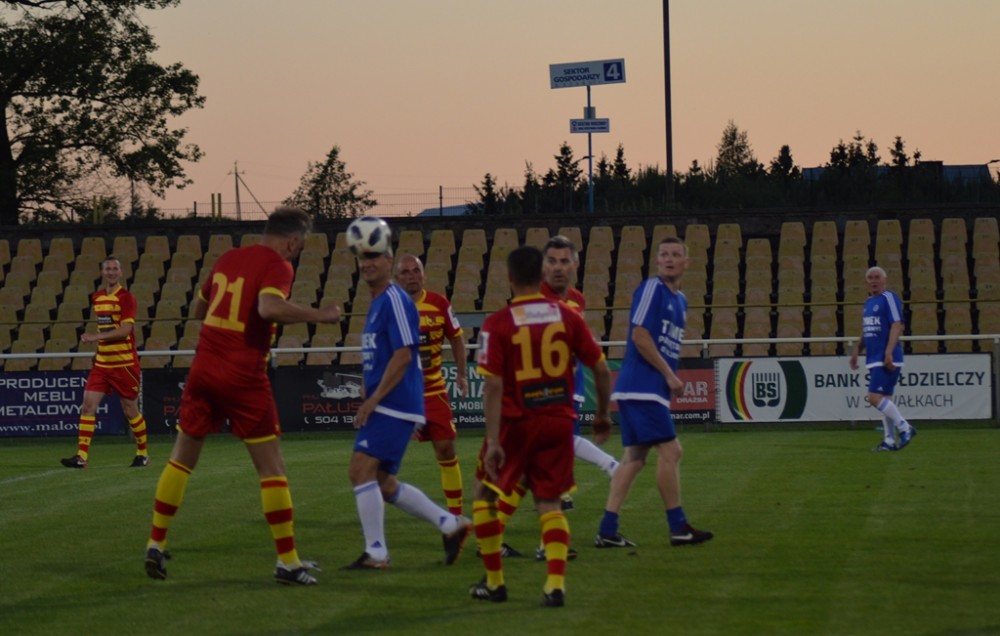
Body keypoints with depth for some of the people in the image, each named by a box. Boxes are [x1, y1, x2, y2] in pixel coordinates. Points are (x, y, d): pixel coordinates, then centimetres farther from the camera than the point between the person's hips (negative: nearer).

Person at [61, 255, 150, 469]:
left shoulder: (126, 297, -10)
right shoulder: (97, 297, 10)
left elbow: (125, 329, -20)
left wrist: (97, 336, -27)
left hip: (125, 363, -6)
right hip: (102, 362, 6)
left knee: (130, 410, 4)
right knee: (88, 405, -7)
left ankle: (143, 453, 22)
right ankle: (82, 456, -8)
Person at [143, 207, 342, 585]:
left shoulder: (227, 259, 13)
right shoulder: (277, 265, -8)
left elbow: (197, 309, 24)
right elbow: (269, 307, -28)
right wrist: (318, 315, -17)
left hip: (203, 370, 6)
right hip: (244, 378, -6)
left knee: (181, 458, 16)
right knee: (271, 467, 2)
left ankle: (156, 545, 16)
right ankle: (288, 561, 1)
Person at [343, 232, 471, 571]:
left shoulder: (395, 301, -11)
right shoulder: (377, 303, 18)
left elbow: (403, 356, -18)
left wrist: (372, 400, -18)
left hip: (394, 405, -10)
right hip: (383, 407, 10)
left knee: (361, 469, -15)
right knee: (382, 482, 11)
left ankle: (376, 553, -11)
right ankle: (451, 524, 20)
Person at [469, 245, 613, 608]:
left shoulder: (497, 324, -10)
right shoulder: (567, 316, 0)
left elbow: (493, 386, -15)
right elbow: (600, 368, 2)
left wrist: (493, 441, -17)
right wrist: (603, 415, 16)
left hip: (516, 422, -3)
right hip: (560, 421, 3)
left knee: (484, 493, 17)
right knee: (549, 503, 12)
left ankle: (494, 582, 18)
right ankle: (556, 584, -6)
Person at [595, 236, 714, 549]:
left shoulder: (680, 300, 18)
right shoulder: (651, 288, -9)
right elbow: (640, 336, -16)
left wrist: (670, 377, 10)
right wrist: (669, 375, -14)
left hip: (653, 389, 9)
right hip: (642, 387, -9)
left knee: (634, 457, 7)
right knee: (670, 450, -7)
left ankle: (607, 530, 7)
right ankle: (678, 528, -1)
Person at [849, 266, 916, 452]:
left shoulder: (889, 298, -9)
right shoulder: (868, 302, 17)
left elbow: (897, 325, -18)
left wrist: (888, 352, -25)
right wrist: (857, 350, 18)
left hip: (886, 359, -9)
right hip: (874, 359, 9)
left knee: (875, 397, -14)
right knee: (884, 398, 10)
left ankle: (905, 428, -6)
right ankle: (889, 441, 13)